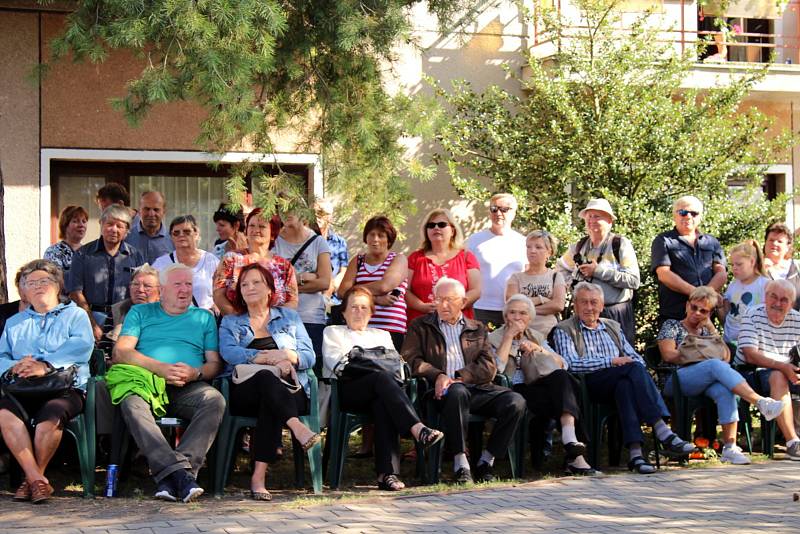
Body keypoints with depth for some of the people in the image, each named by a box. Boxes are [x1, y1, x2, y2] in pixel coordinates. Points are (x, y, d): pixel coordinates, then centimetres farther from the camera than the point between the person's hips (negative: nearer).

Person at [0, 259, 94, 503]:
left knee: (51, 414, -36)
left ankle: (33, 478, -16)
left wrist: (45, 366, -17)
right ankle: (38, 480, -30)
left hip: (65, 388, -3)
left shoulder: (75, 315, 17)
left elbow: (82, 346, -4)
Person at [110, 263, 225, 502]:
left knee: (215, 400, -33)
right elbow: (121, 352, 6)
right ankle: (181, 472, -48)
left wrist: (195, 373, -8)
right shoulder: (140, 312, 21)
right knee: (132, 403, -37)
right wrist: (160, 368, -9)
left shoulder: (204, 317, 25)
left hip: (188, 388, 1)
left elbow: (215, 363, 16)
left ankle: (169, 476, -42)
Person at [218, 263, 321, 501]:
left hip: (290, 391, 0)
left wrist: (286, 356, -12)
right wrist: (269, 357, -15)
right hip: (244, 391, 0)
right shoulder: (230, 322, 22)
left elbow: (309, 357, 11)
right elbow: (229, 353, -1)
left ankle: (259, 475, -44)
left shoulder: (289, 317, 24)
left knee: (270, 405, -36)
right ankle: (297, 427, -56)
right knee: (266, 377, -36)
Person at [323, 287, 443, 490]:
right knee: (382, 377, -36)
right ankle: (418, 429, -53)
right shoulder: (333, 332, 25)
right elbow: (336, 362, 5)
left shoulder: (382, 335, 35)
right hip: (347, 388, -2)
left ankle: (387, 473, -48)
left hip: (377, 389, 2)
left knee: (382, 402, -37)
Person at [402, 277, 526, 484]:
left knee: (516, 402, -23)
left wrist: (457, 377, -8)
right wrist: (438, 376, -13)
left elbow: (489, 368, 10)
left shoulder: (477, 328, 23)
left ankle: (486, 460, -13)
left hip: (476, 388, 3)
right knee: (457, 392, -39)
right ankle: (460, 462, -33)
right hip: (440, 389, -3)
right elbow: (411, 359, 4)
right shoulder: (420, 326, 19)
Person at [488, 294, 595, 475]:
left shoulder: (536, 337, 26)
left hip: (537, 387, 4)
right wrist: (509, 336, -5)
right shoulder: (493, 339, 13)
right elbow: (496, 369, -9)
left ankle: (570, 441, -45)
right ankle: (574, 454, -37)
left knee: (561, 376, -32)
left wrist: (539, 349, -1)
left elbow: (562, 364, 13)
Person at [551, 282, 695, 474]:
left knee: (625, 385, -35)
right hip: (588, 386, -4)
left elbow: (635, 358, 23)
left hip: (616, 385, 4)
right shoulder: (563, 331, 11)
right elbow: (571, 364, -7)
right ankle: (663, 434, -40)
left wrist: (636, 367, -4)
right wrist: (611, 362, -12)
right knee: (634, 369, -30)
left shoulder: (613, 327, 29)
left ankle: (635, 452, -48)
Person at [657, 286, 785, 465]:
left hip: (705, 383, 4)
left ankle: (730, 447, -40)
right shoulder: (671, 326, 15)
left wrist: (711, 327, 8)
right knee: (716, 365, -34)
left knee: (724, 390, -34)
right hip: (676, 381, -4)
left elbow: (726, 356, 14)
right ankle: (761, 403, -43)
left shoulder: (706, 331, 29)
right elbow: (669, 355, -2)